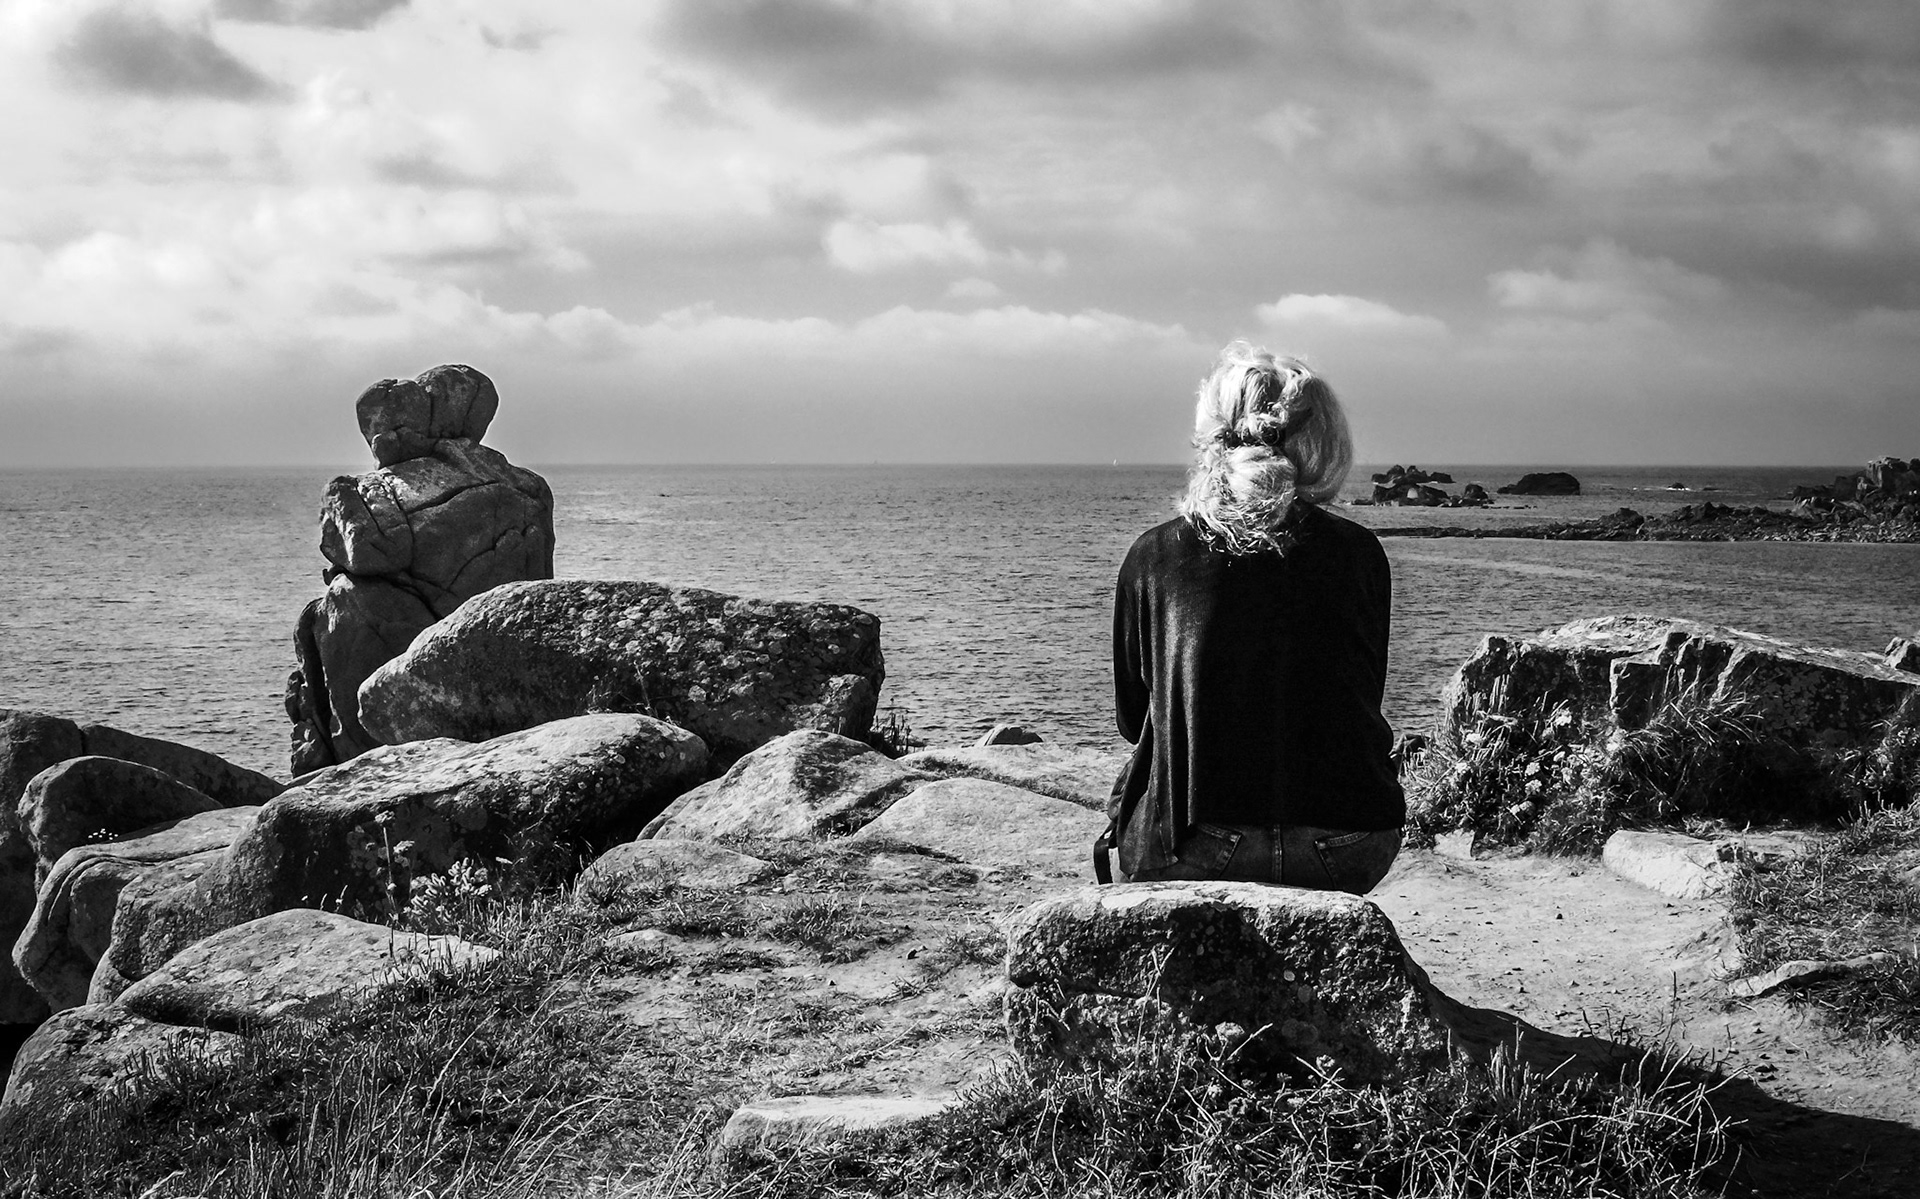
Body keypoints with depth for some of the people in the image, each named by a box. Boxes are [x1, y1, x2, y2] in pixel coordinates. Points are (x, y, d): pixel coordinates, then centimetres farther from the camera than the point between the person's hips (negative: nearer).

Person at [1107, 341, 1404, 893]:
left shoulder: (1153, 555, -2)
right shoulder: (1360, 553, 1)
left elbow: (1131, 719, 8)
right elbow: (1365, 701, 12)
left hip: (1188, 851, -1)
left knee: (1125, 792, 29)